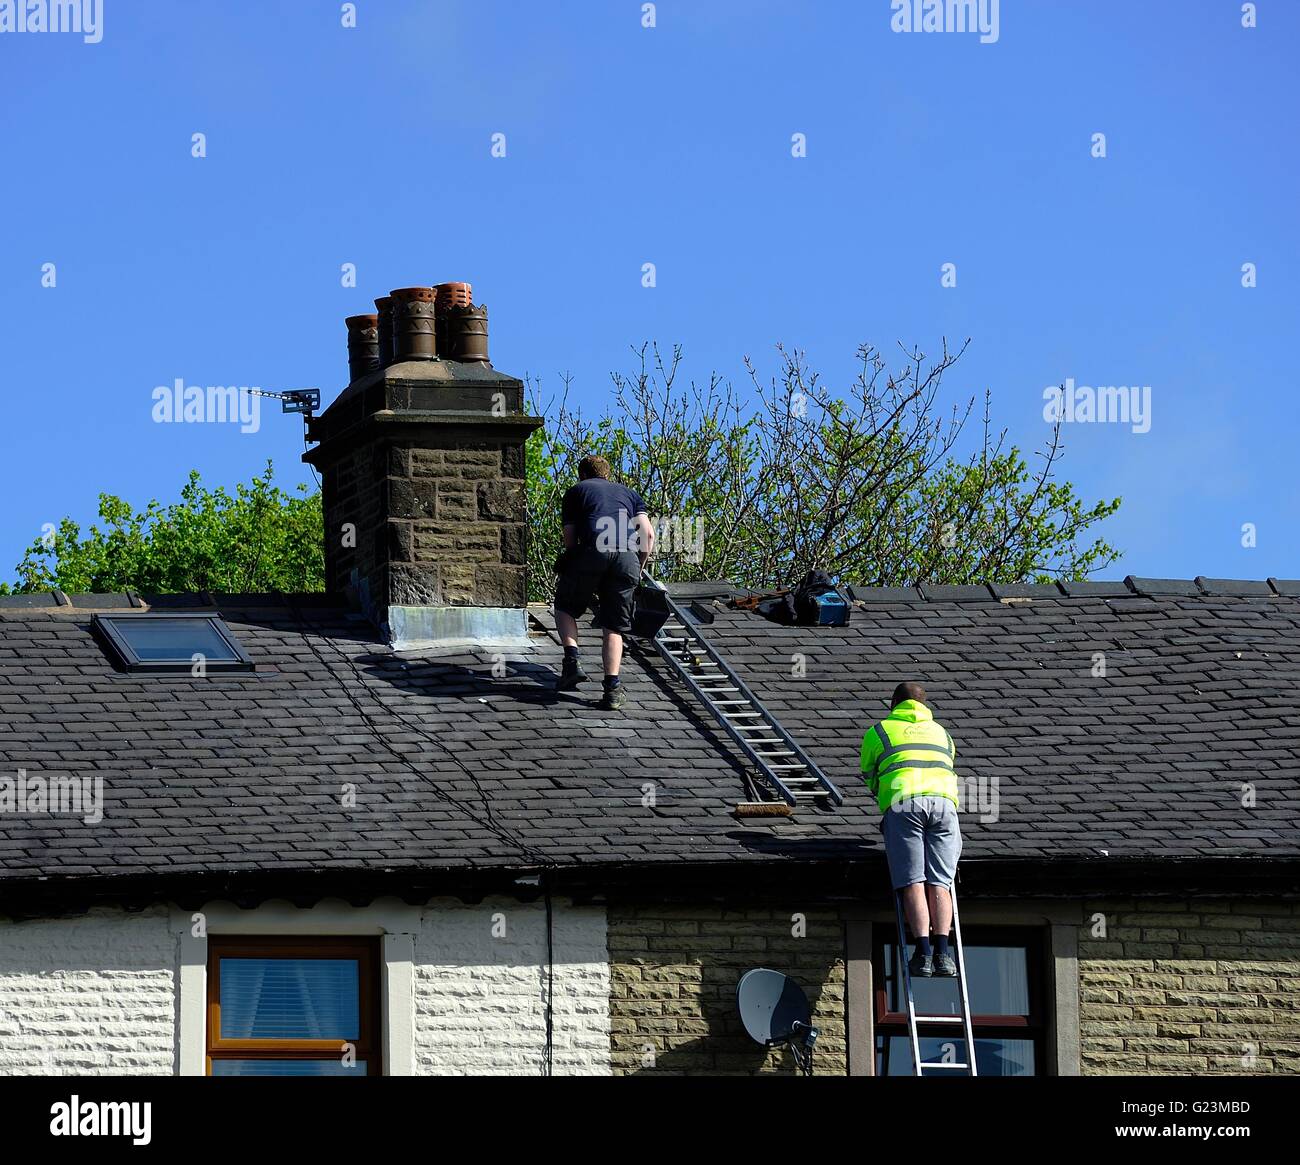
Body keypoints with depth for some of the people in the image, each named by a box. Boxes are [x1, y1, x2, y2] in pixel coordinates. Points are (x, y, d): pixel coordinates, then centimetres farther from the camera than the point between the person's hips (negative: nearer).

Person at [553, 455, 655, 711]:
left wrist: (568, 563, 28)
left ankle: (572, 660, -1)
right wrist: (638, 570, 25)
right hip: (628, 557, 2)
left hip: (592, 552, -2)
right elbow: (648, 533, 17)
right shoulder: (628, 494, 31)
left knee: (565, 607, 20)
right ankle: (612, 687, -5)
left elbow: (570, 539, 15)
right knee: (613, 628, 9)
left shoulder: (576, 491, 25)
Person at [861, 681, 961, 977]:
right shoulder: (940, 732, 33)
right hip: (943, 800, 2)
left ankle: (923, 951, -22)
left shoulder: (878, 732, 25)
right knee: (939, 883, -3)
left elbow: (869, 779, 33)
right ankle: (941, 952, -19)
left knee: (912, 882, -8)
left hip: (903, 803, -2)